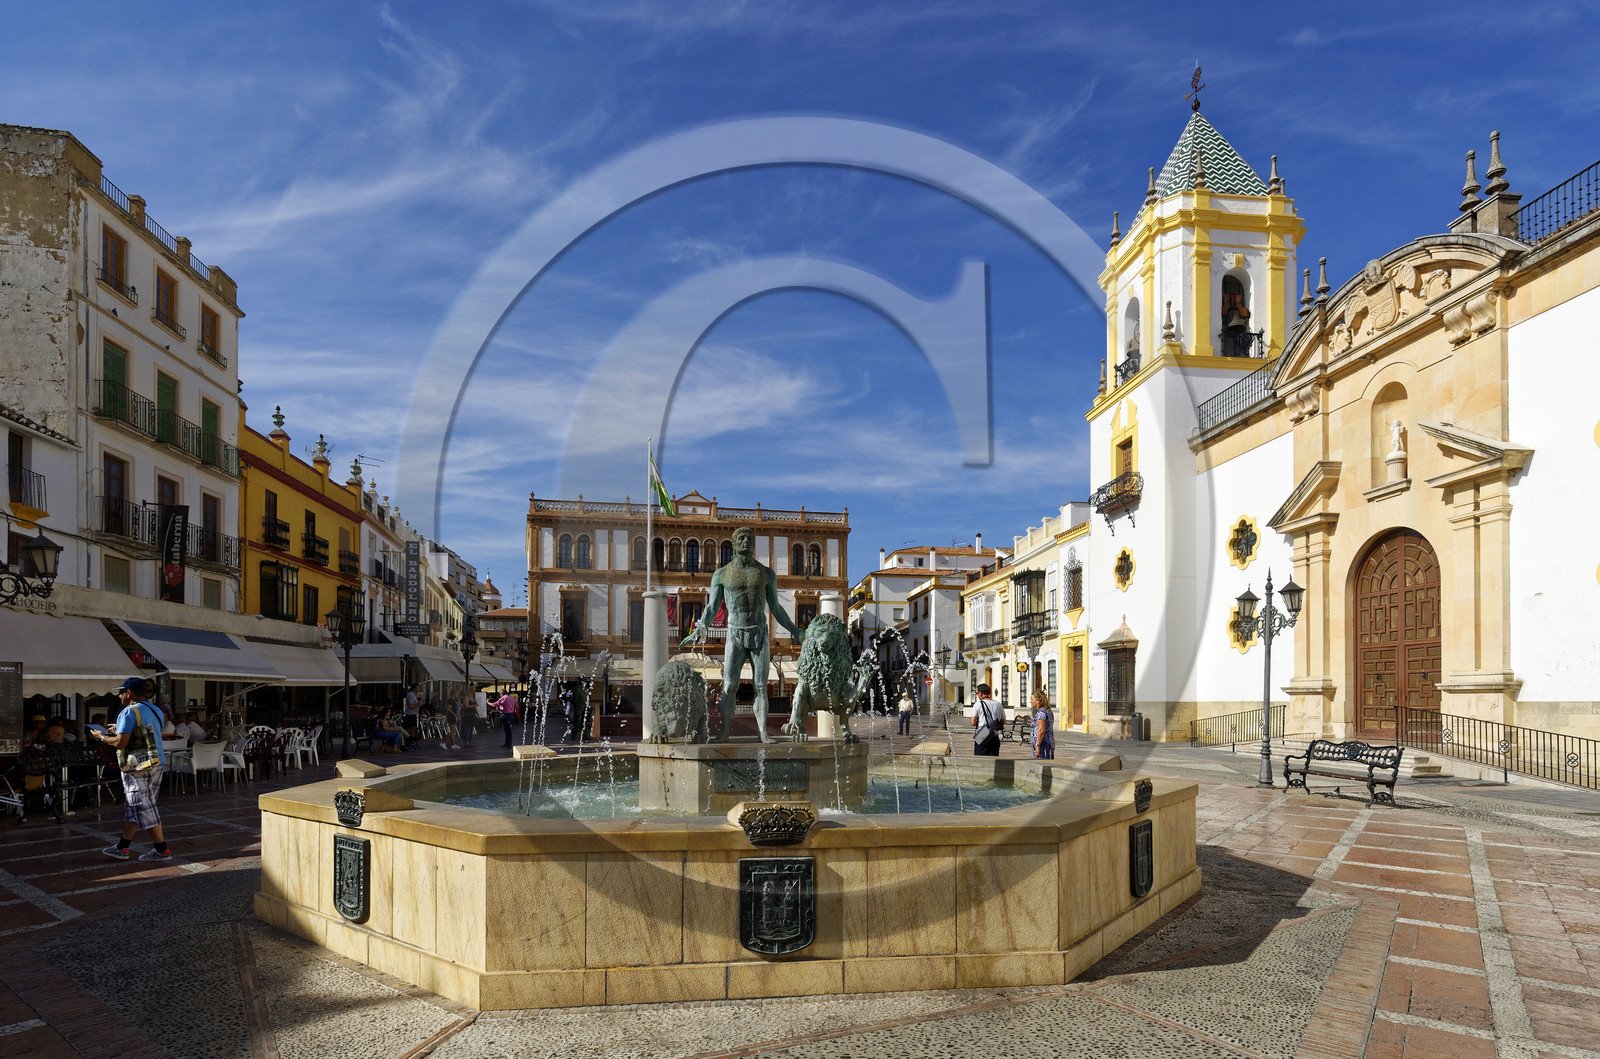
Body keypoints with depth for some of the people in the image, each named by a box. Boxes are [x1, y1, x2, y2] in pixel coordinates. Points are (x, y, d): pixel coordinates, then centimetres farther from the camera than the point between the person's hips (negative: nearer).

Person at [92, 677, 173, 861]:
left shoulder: (129, 712, -12)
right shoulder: (156, 711, 14)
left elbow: (121, 742, -19)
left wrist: (103, 737, -1)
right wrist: (117, 733, 26)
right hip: (158, 763, 9)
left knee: (145, 808, -1)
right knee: (132, 806, 17)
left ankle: (162, 849, 2)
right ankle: (122, 847, 23)